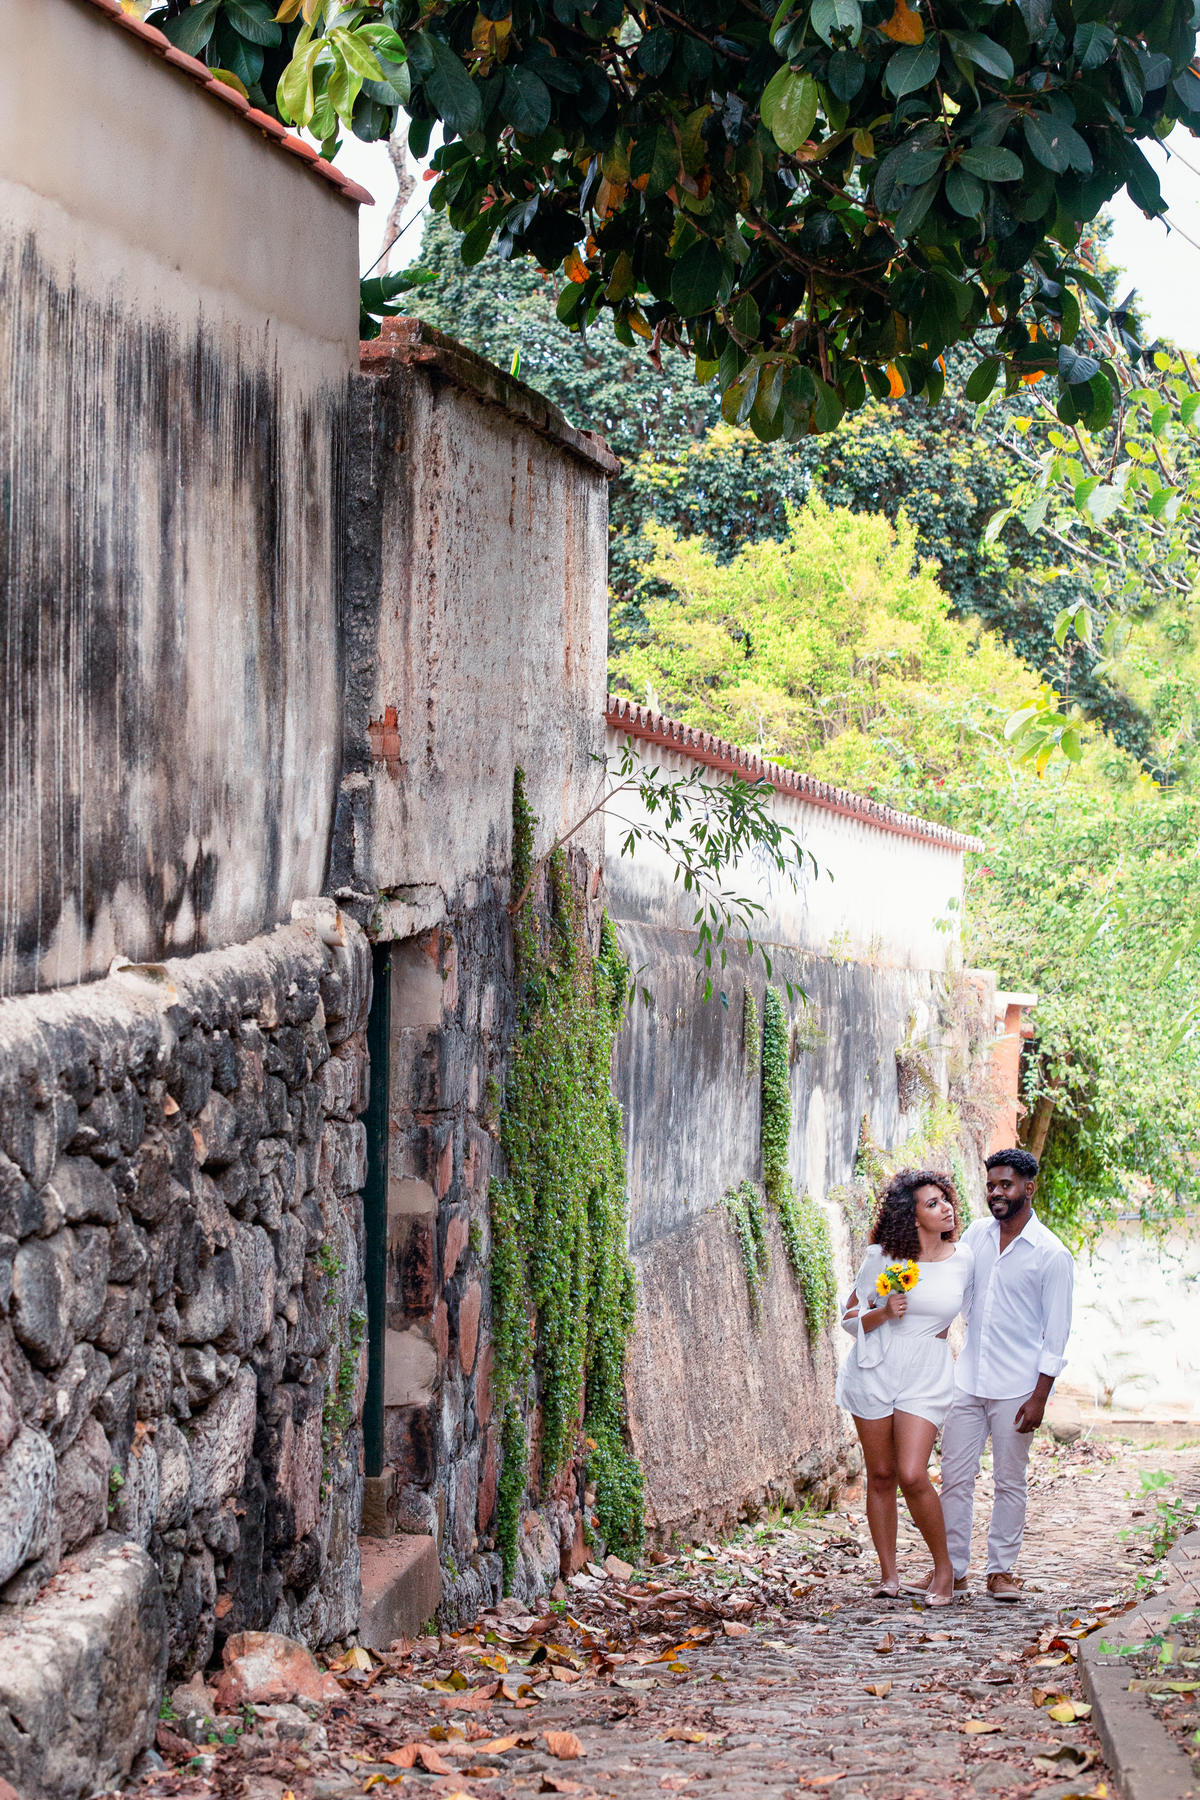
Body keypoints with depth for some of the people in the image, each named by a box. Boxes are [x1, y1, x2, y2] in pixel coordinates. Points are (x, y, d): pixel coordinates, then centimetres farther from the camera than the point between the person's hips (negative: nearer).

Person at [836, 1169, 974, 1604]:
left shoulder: (963, 1260, 0)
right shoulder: (883, 1258, -5)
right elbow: (849, 1317, 0)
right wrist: (883, 1313, -15)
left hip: (926, 1379, 0)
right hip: (874, 1373, 0)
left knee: (912, 1476, -13)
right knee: (880, 1476, 5)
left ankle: (944, 1568, 5)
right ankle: (888, 1575, 15)